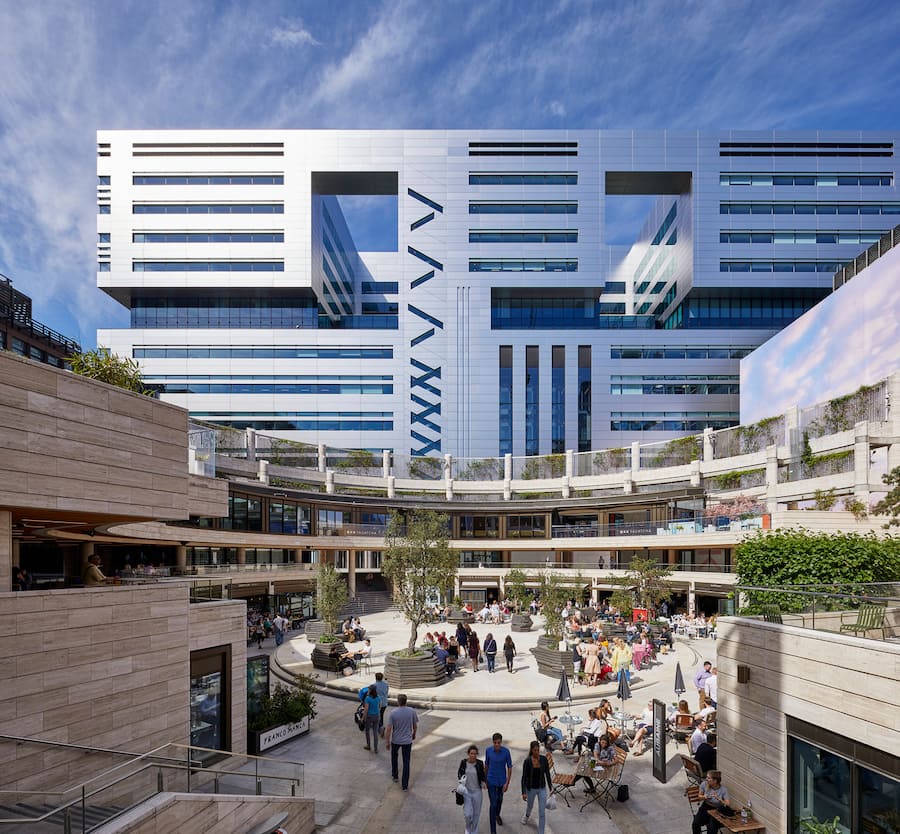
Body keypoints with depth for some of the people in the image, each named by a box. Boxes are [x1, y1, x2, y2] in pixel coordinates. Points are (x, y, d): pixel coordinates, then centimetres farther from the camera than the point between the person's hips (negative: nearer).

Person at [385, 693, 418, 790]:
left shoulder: (393, 712, -17)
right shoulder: (412, 711, -12)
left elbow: (388, 729, -15)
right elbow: (415, 726, 0)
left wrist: (387, 742, -4)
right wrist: (414, 734, 20)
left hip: (395, 740, 0)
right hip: (407, 741, 0)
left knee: (394, 756, 27)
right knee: (406, 762, 7)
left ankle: (394, 775, 41)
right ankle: (405, 785, 9)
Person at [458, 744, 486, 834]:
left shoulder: (480, 763, -10)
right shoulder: (463, 762, -10)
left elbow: (483, 775, 3)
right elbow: (459, 773, 5)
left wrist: (484, 782, -17)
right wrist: (461, 778, -16)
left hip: (477, 791, 0)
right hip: (466, 791, 0)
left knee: (476, 813, 11)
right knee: (468, 814, -5)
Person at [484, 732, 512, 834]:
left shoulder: (506, 751, -18)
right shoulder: (488, 750, -15)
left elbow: (509, 767, -10)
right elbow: (486, 765, 0)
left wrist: (507, 783, -12)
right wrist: (485, 778, 10)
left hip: (502, 781, 1)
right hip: (491, 781, -1)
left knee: (499, 800, 25)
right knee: (493, 804, -5)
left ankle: (497, 815, 55)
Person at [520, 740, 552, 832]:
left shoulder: (544, 759, -12)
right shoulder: (527, 761, -18)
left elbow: (547, 774, -2)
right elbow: (524, 777, -13)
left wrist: (550, 788, 1)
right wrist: (523, 792, -14)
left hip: (542, 789, 1)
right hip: (531, 789, -1)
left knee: (542, 812, -3)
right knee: (530, 806, 25)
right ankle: (526, 815, 60)